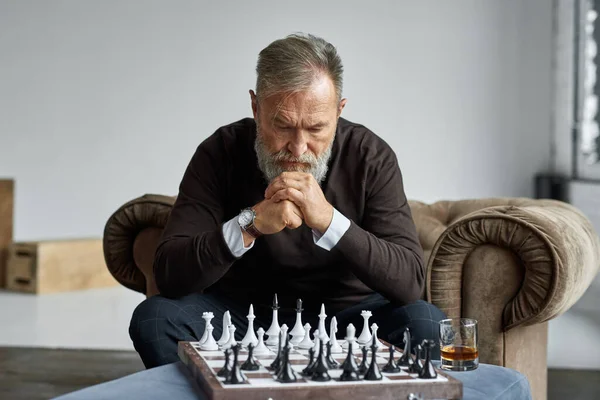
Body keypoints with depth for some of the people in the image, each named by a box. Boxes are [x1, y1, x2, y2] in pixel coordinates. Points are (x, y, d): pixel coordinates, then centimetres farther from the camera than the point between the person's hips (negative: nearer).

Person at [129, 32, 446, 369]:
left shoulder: (371, 157, -12)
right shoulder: (221, 153, -12)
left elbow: (410, 281, -21)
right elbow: (169, 275, -18)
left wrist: (329, 220, -34)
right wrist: (248, 225, -33)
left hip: (345, 312, 0)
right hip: (244, 313, 1)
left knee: (425, 323, -27)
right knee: (154, 317, -24)